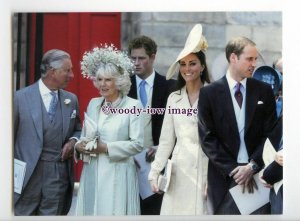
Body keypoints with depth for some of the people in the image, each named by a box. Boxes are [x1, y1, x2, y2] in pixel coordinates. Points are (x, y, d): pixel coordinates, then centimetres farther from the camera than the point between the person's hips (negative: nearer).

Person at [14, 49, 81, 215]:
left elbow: (77, 130, 21)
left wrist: (73, 141, -3)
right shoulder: (21, 97, -3)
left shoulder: (71, 100, 9)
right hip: (27, 174, -3)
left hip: (59, 175, 3)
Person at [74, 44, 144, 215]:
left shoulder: (132, 105, -4)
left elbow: (137, 144, -8)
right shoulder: (93, 104, 13)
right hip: (92, 174, 5)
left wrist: (106, 147, -14)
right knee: (90, 211, 1)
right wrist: (79, 145, -3)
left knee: (114, 212, -7)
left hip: (117, 175, -5)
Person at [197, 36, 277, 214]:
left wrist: (252, 166, -8)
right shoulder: (209, 93, 2)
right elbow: (208, 138, -2)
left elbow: (270, 133, 4)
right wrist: (232, 170, -9)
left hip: (257, 174, 1)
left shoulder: (264, 91, 7)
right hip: (224, 177, -1)